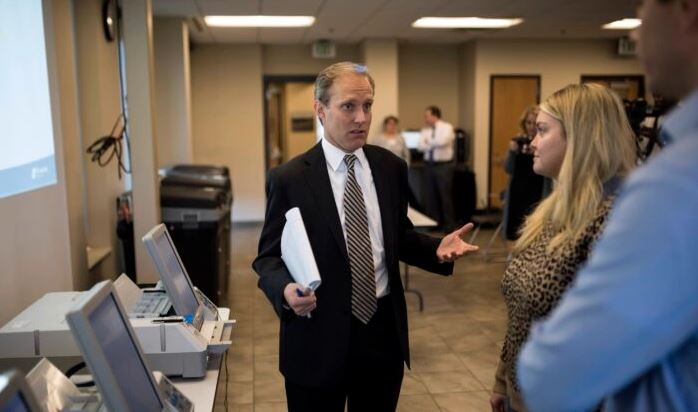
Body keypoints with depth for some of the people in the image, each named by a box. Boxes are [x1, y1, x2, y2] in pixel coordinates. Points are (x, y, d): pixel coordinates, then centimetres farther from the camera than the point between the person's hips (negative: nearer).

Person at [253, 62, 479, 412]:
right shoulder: (289, 178, -10)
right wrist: (286, 289, -25)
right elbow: (268, 256, -5)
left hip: (383, 330, 4)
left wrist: (437, 249, -8)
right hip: (319, 337, -3)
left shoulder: (391, 168, 2)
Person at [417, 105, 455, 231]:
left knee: (445, 195, -2)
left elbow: (442, 141, -23)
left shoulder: (447, 127, -5)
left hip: (444, 165, -5)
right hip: (430, 165, 5)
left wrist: (429, 142, -7)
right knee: (431, 195, 8)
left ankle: (448, 224, 8)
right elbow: (420, 146, -2)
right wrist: (434, 145, -15)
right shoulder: (425, 130, 10)